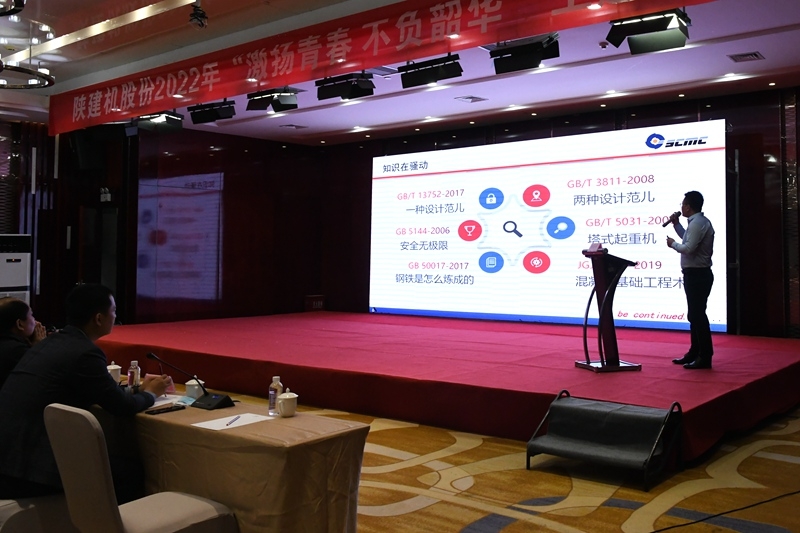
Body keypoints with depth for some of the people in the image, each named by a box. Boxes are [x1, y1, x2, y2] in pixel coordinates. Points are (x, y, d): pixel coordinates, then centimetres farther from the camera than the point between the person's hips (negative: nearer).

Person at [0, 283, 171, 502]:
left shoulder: (50, 342, 12)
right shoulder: (85, 352, -14)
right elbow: (121, 406, -6)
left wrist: (138, 389, 27)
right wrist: (150, 394, 13)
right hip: (32, 467, -9)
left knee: (115, 463, 22)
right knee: (132, 474, 2)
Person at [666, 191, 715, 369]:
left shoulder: (697, 223, -17)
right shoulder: (698, 222, 16)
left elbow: (688, 248, -25)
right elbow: (689, 240, 27)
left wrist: (673, 244, -8)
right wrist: (676, 224, 18)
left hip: (697, 275, -11)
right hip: (696, 274, 11)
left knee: (697, 315, -8)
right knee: (694, 314, 16)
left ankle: (705, 357, -4)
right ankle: (695, 353, 24)